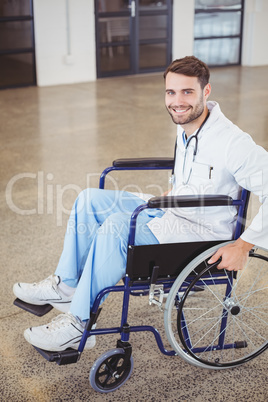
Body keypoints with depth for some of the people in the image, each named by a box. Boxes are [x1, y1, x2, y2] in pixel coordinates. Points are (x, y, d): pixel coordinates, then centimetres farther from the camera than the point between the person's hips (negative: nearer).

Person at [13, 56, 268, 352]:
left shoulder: (233, 143, -24)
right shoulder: (185, 125, 4)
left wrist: (243, 246, -23)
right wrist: (170, 194, 14)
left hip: (203, 231, -9)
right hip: (173, 210, 9)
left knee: (117, 226, -30)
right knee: (89, 199, 0)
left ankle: (78, 324, -18)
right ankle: (66, 285, 6)